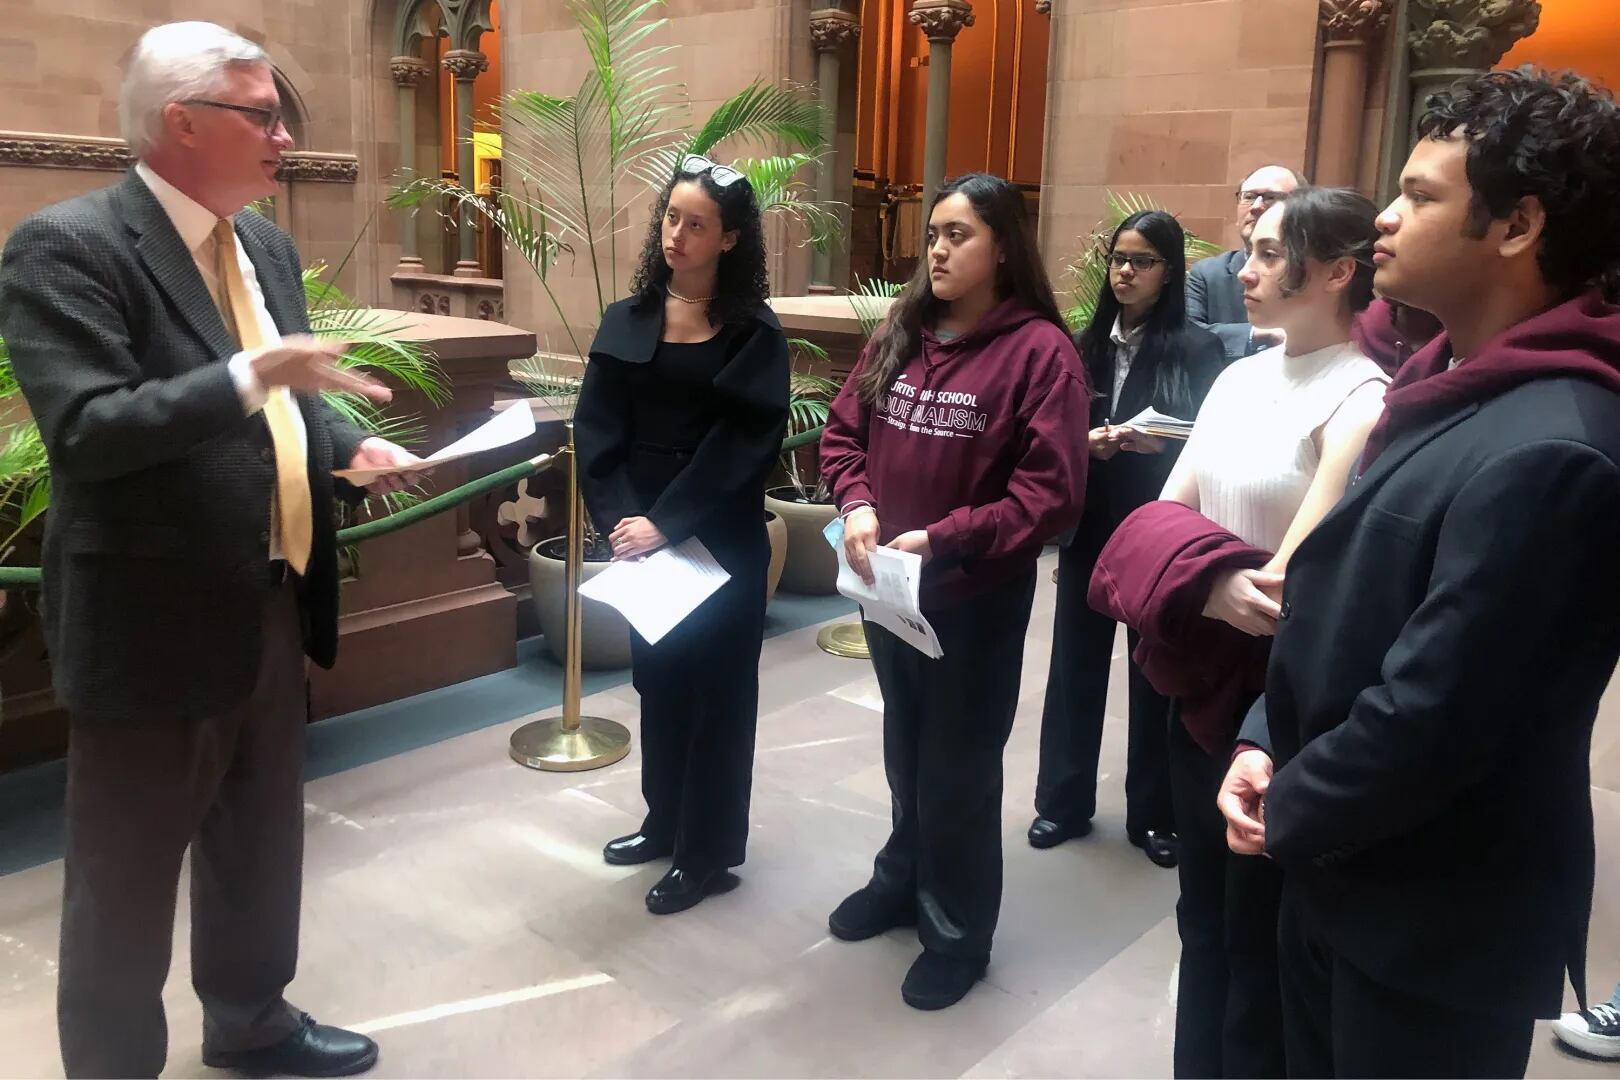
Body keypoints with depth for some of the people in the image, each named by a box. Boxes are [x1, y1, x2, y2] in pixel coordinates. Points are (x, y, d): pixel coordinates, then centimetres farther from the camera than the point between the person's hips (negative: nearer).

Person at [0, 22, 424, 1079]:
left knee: (262, 841, 23)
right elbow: (86, 429, -25)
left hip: (270, 607, 8)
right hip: (154, 622, -8)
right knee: (127, 873, 10)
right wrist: (250, 379, -32)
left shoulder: (265, 243, 9)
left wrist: (349, 445, -1)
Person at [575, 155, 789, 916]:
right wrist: (618, 518, -16)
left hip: (722, 542, -4)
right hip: (641, 537, 4)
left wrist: (667, 523, -20)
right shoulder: (625, 323, 5)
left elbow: (745, 445, -14)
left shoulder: (754, 334, -6)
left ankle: (710, 853, 20)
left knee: (717, 690, 6)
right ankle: (666, 822, 35)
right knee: (657, 681, 16)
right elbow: (597, 433, -1)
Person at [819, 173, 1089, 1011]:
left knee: (959, 763, 10)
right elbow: (842, 430, 6)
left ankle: (958, 930, 29)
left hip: (977, 594, -6)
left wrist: (943, 540, -26)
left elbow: (1052, 494, -20)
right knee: (906, 746, 23)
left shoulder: (1039, 350, -16)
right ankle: (904, 877, 46)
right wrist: (857, 505, -14)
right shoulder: (898, 333, 3)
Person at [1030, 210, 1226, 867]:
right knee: (1076, 663, 9)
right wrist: (1084, 441, -11)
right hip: (1089, 526, 3)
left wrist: (1152, 444, -26)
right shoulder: (1086, 344, 6)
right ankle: (1064, 800, 24)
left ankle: (1154, 813, 23)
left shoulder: (1197, 349, -4)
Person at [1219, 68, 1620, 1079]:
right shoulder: (1449, 386, 6)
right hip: (1341, 871, 9)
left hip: (1437, 924, -9)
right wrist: (1266, 744, -2)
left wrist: (1285, 813, -11)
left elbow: (1434, 717, -27)